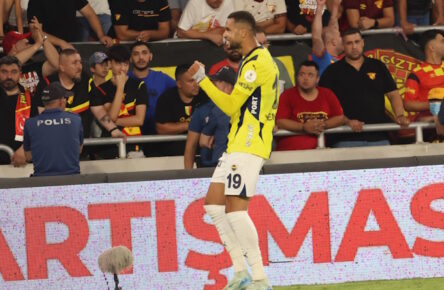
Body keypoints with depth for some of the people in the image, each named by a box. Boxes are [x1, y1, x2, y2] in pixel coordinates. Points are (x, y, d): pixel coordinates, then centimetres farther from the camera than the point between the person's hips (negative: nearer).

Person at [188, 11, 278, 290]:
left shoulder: (257, 62, -14)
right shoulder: (257, 59, 18)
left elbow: (231, 106, -13)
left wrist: (202, 79, -9)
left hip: (248, 146, -11)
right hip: (237, 144, 11)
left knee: (235, 207, -15)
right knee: (213, 203, 9)